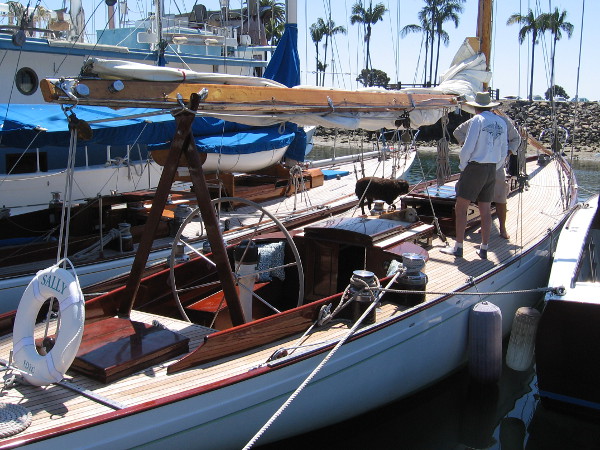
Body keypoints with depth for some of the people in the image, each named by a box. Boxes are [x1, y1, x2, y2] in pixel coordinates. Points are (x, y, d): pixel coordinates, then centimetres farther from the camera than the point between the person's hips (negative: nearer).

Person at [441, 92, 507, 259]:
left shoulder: (477, 120, -8)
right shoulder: (501, 123, 11)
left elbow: (468, 147, -13)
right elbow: (503, 152, 13)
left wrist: (462, 167, 1)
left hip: (475, 168, -7)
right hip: (492, 170, 7)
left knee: (460, 208, -1)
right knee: (486, 211, 9)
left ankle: (458, 247, -2)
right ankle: (484, 249, 12)